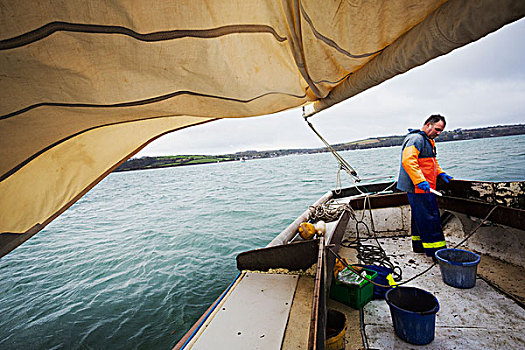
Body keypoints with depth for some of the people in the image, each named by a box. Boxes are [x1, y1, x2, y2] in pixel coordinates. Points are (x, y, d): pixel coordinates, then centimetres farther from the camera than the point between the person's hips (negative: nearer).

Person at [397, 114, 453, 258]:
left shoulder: (429, 141, 21)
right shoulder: (416, 138, -15)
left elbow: (432, 161, 33)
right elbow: (408, 161, -27)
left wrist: (440, 173, 18)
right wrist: (420, 180, -33)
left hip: (424, 187, 11)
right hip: (418, 187, -11)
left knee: (419, 217, 17)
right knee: (429, 218, -7)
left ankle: (418, 245, 29)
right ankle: (436, 251, 0)